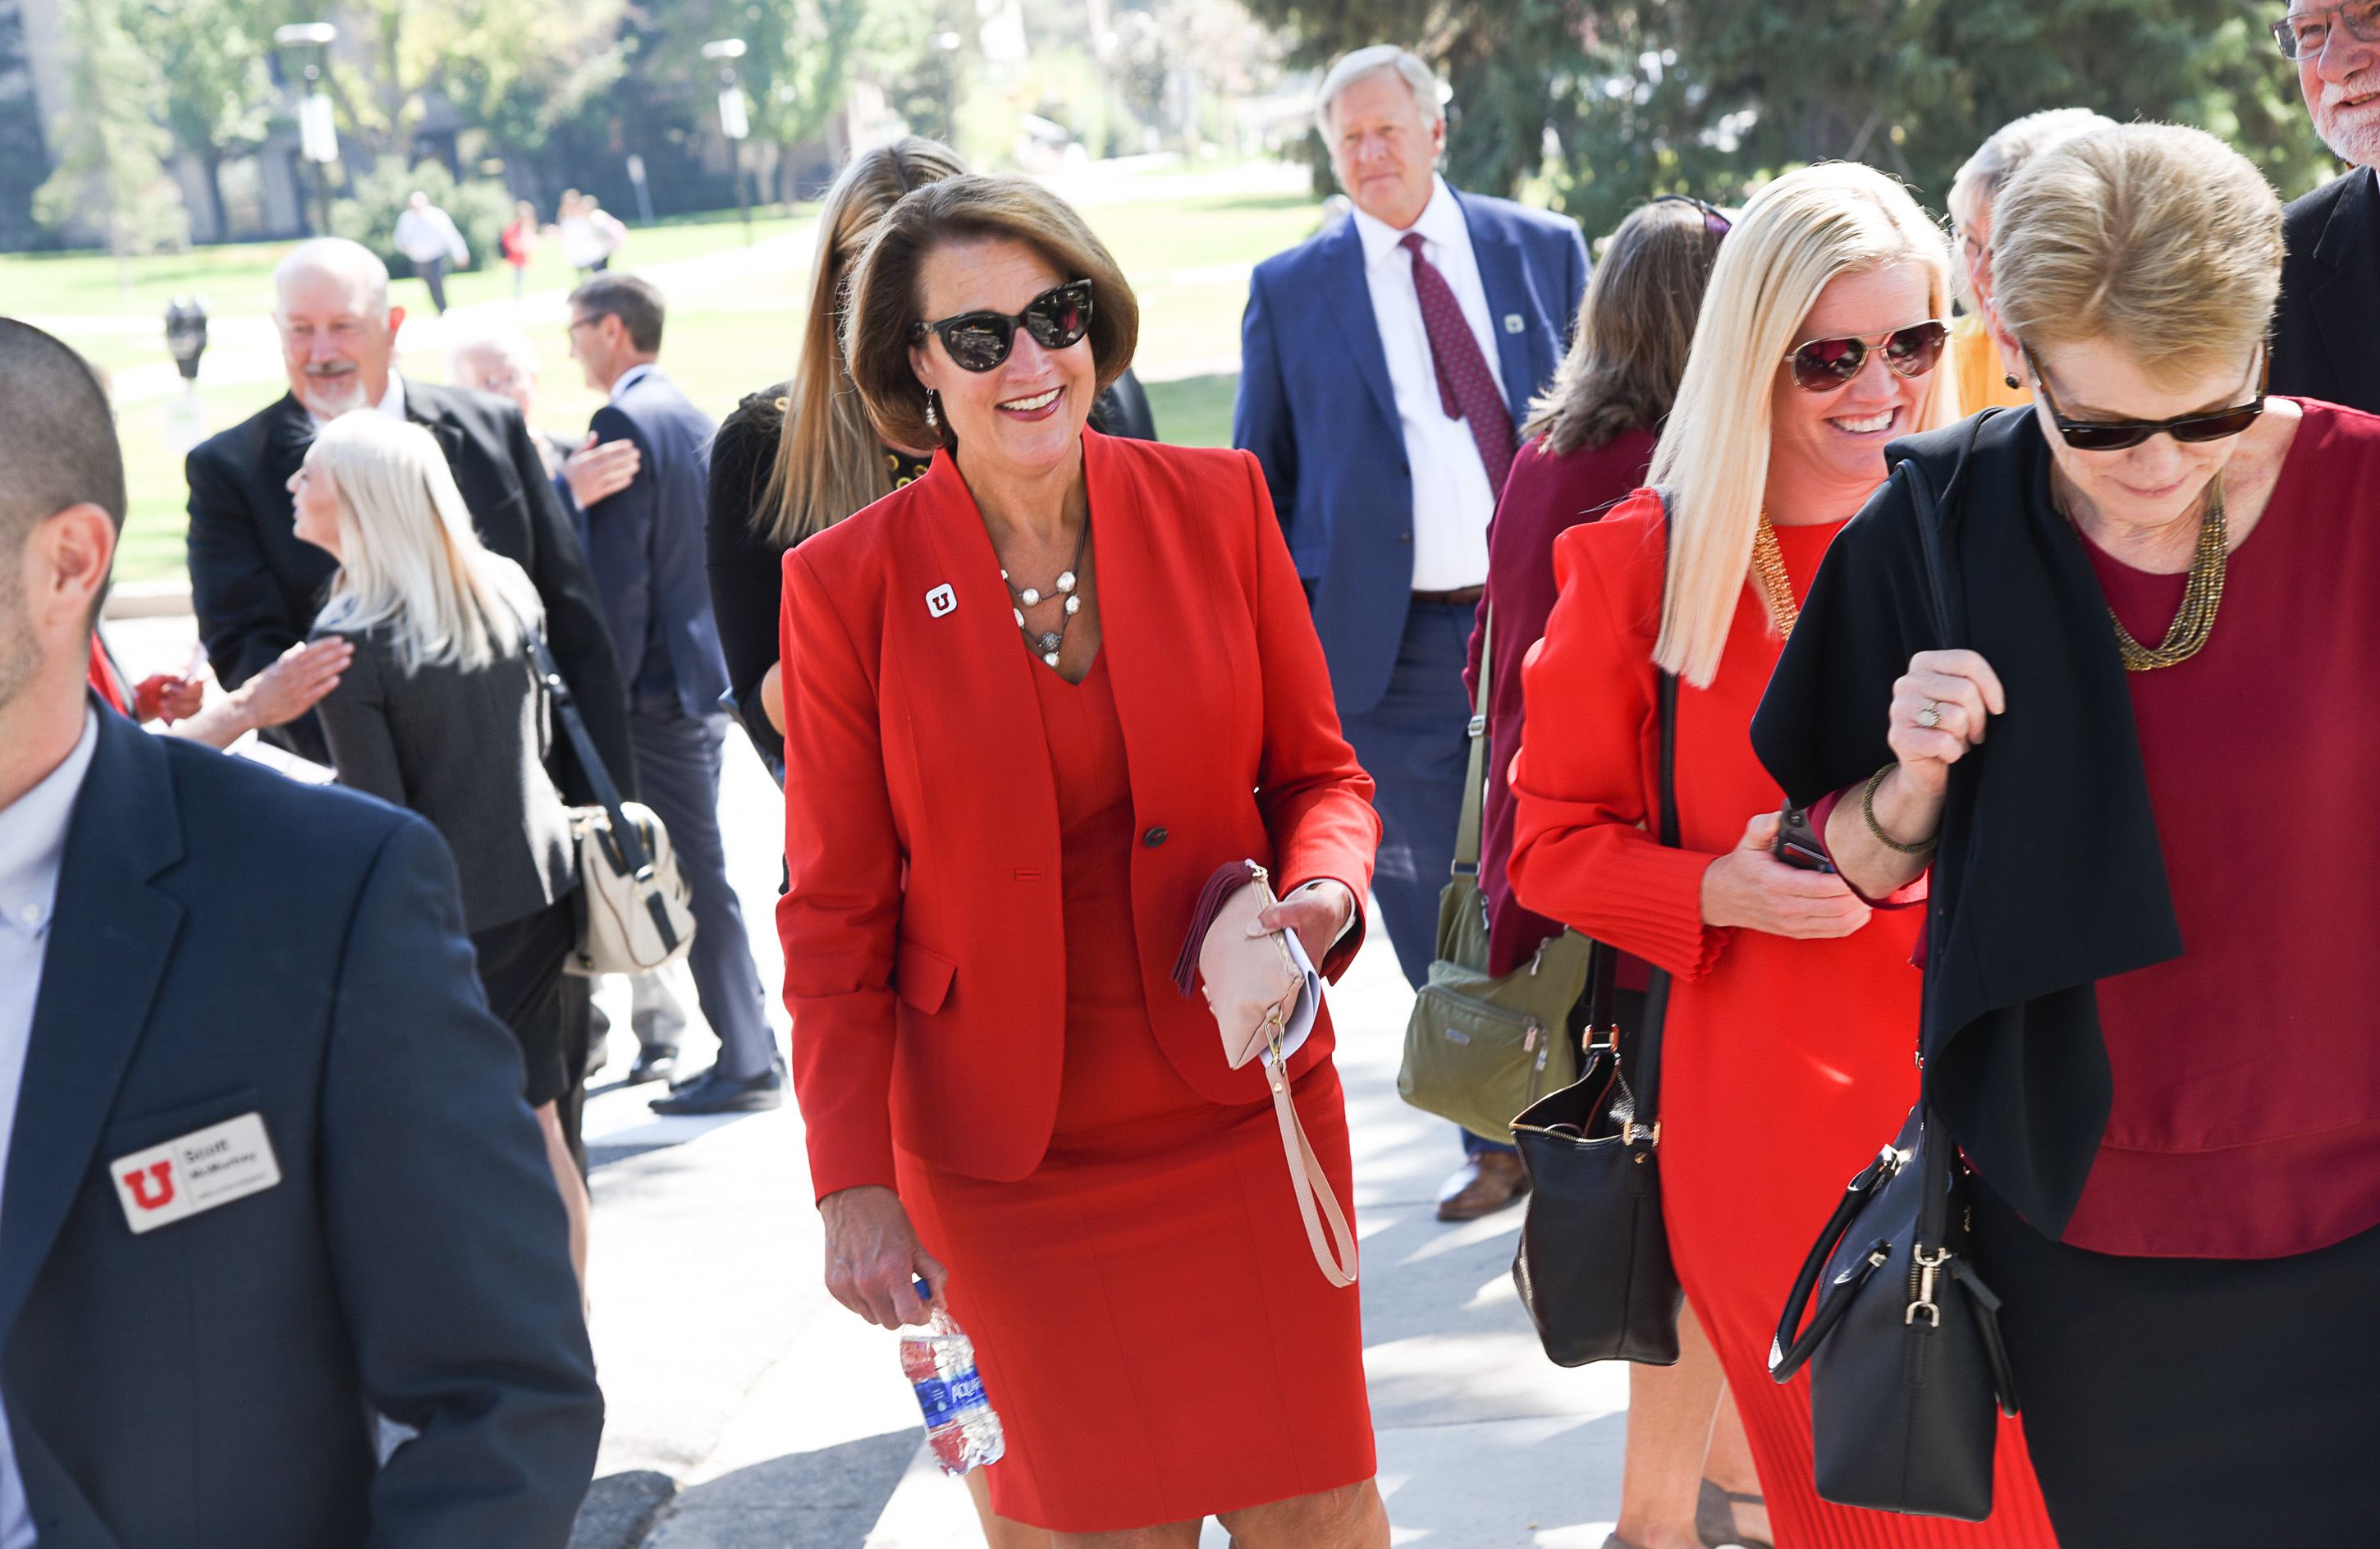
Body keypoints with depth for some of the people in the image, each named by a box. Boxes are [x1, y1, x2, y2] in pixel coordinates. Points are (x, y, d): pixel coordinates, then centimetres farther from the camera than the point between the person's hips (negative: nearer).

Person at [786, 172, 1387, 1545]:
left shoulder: (1217, 505, -2)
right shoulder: (847, 585, -6)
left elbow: (1317, 769, 8)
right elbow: (836, 913, -2)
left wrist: (1321, 894, -15)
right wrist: (853, 1185, -7)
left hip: (1242, 1107, 2)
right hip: (1006, 1155, -1)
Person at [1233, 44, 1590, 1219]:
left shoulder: (1544, 251, 7)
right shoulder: (1289, 290, 5)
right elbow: (1260, 483, 9)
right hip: (1393, 645, 0)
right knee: (1435, 909, 3)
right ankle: (1497, 1139, 16)